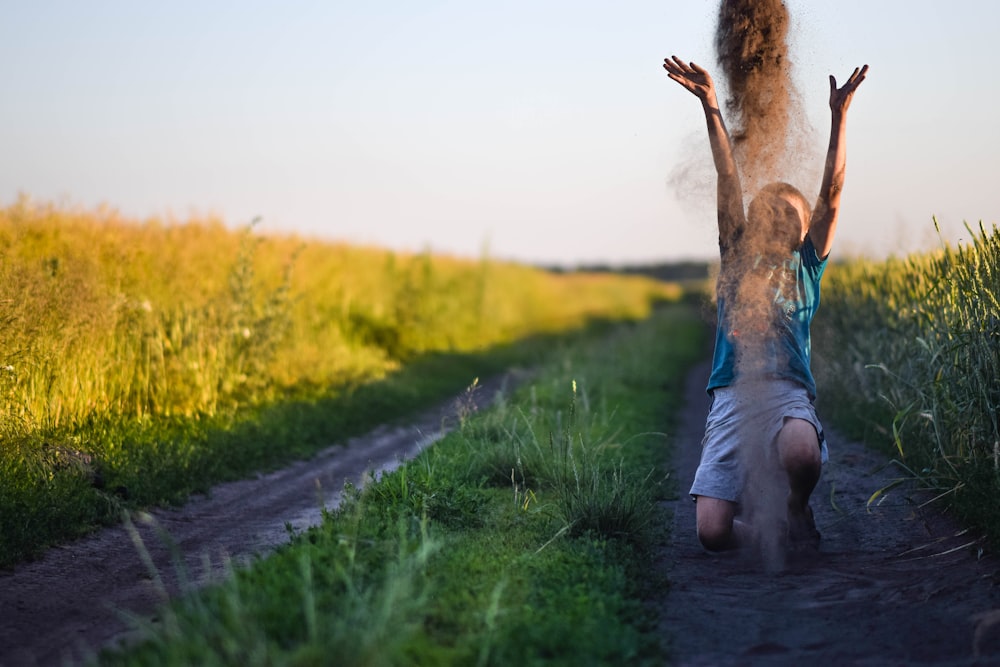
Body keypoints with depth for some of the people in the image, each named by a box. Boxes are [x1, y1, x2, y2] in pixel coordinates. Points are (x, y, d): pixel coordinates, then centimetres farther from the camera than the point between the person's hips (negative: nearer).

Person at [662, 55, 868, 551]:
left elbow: (831, 194, 11)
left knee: (802, 456, -38)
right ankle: (765, 529, 22)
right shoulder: (737, 257, 21)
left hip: (787, 390, -1)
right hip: (731, 395, 1)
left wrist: (839, 115, 4)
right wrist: (710, 107, 6)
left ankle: (795, 511, 0)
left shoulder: (806, 264, 20)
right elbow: (728, 185, 14)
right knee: (712, 534, -15)